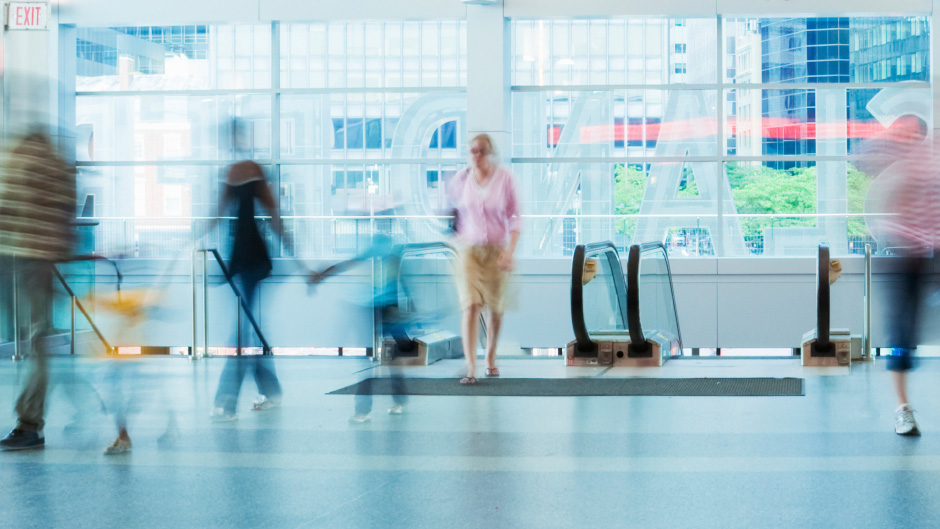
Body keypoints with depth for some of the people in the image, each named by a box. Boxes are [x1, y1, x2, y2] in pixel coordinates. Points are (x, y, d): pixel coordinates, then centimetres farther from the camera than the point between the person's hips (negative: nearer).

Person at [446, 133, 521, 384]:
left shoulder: (504, 178, -6)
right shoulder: (461, 179, -1)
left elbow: (515, 217, -5)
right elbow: (453, 206, 19)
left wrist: (510, 250, -14)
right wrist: (457, 235, 14)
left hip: (497, 250, 0)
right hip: (470, 249, 0)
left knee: (496, 309, 12)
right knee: (471, 307, -14)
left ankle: (491, 359, 34)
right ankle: (471, 369, -18)